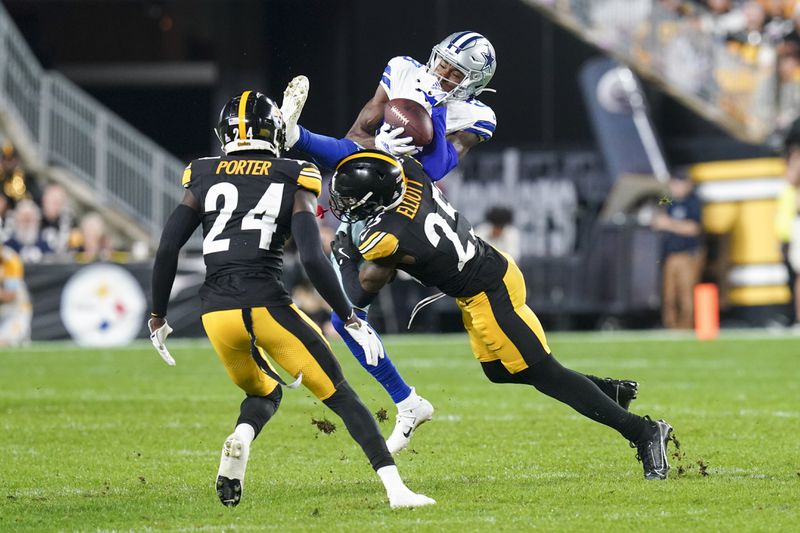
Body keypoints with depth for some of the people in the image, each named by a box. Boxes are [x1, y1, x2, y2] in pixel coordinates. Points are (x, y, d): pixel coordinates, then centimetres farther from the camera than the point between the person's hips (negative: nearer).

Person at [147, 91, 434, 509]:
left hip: (216, 312, 3)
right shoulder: (292, 183, 4)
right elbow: (312, 259, -7)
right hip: (267, 305, -3)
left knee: (264, 392, 27)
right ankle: (395, 488, -8)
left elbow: (167, 250, 5)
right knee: (340, 395, 6)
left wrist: (158, 316, 15)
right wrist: (351, 319, -1)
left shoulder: (203, 180, 11)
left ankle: (241, 438, -7)